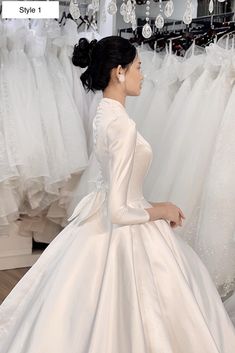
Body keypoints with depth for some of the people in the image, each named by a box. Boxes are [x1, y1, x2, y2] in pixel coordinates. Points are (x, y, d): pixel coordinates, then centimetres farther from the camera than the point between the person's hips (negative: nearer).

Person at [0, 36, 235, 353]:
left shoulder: (103, 114, 2)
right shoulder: (123, 125, -27)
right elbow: (119, 212, -28)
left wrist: (156, 207, 13)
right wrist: (159, 211, -12)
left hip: (100, 218, 9)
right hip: (124, 232, -9)